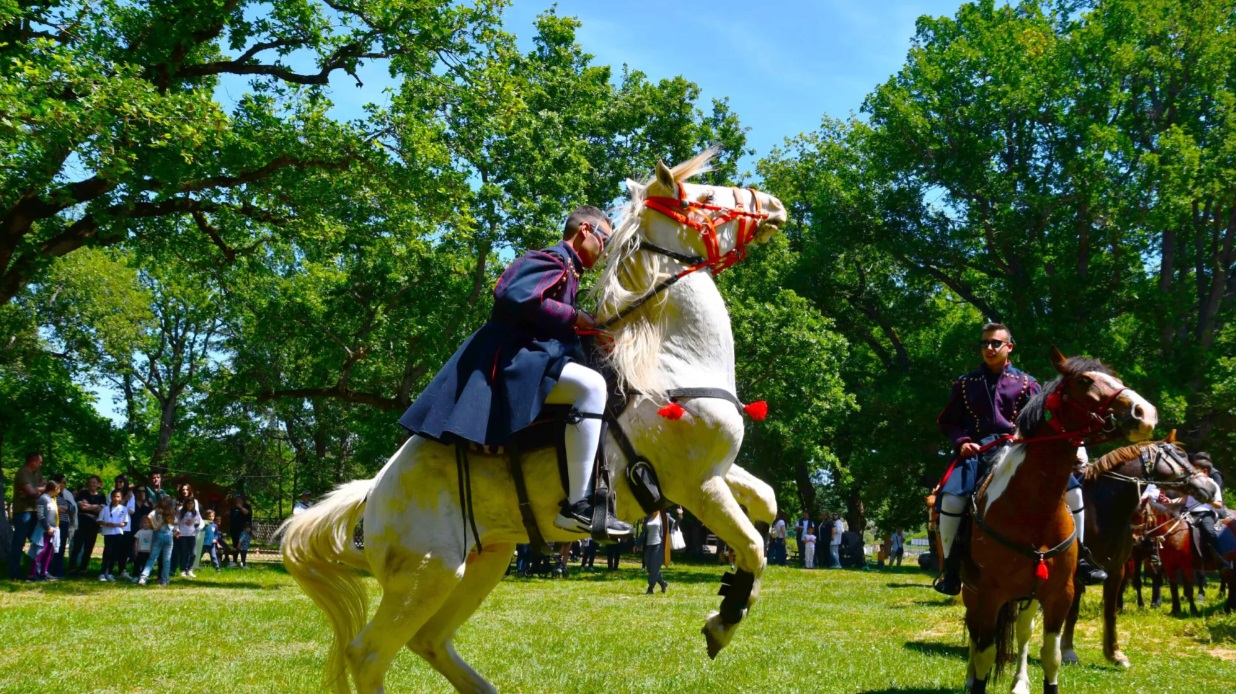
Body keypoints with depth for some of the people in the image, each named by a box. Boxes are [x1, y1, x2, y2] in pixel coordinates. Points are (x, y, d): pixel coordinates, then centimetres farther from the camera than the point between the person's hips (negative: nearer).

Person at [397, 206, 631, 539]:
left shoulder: (565, 270, 24)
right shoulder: (552, 261, -6)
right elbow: (517, 298, -24)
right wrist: (574, 317, -16)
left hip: (529, 358, 11)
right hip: (512, 360, -11)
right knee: (591, 385, -31)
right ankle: (577, 505, -34)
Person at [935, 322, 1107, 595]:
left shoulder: (1026, 383, 13)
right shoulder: (966, 384, 14)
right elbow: (947, 421, 14)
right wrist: (962, 442, -5)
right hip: (979, 452, -1)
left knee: (1072, 484, -14)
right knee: (951, 497, -29)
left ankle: (1078, 557, 2)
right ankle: (950, 566, -12)